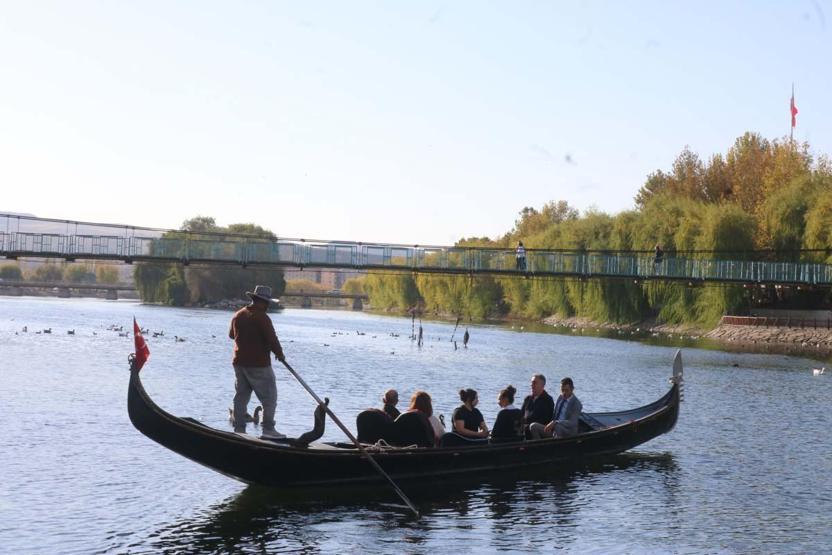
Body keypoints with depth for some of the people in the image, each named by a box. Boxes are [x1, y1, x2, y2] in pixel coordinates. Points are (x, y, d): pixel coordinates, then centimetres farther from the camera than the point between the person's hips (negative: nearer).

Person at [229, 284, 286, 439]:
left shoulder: (238, 315, 8)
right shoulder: (262, 318, -15)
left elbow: (231, 334, 24)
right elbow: (272, 339, -17)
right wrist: (280, 355, -1)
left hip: (239, 362, 7)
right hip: (258, 364, -7)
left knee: (241, 397, 13)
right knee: (269, 397, 1)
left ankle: (239, 429, 14)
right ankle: (268, 429, -2)